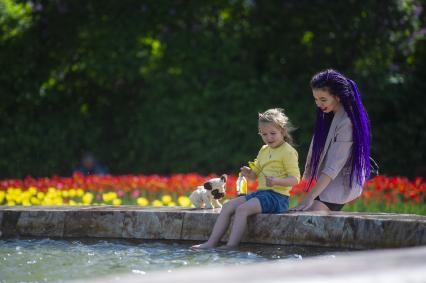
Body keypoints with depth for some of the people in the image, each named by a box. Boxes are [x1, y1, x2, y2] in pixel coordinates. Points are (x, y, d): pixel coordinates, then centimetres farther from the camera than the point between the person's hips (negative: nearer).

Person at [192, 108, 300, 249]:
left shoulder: (288, 151, -8)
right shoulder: (264, 150, 18)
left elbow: (295, 179, -13)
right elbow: (255, 175, 23)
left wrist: (276, 181, -30)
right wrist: (248, 172, -1)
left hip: (277, 196, -9)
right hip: (261, 192, 9)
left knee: (242, 209, -26)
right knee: (228, 206, -4)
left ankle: (231, 246, -30)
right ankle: (211, 243, -9)